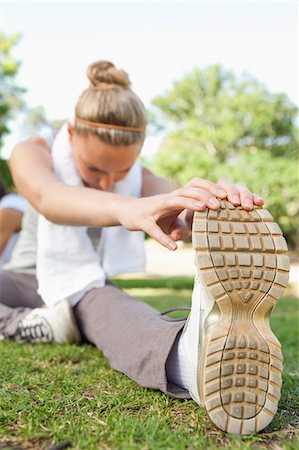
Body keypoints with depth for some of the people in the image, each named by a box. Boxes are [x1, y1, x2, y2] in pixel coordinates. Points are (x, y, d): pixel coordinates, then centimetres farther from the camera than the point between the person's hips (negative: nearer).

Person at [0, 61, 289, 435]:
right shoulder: (33, 154, -13)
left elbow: (184, 213, -32)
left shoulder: (144, 183, -8)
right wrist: (125, 208, -62)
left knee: (109, 306, -41)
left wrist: (219, 203, -59)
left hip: (94, 291, 0)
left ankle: (195, 354, -69)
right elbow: (47, 196, -39)